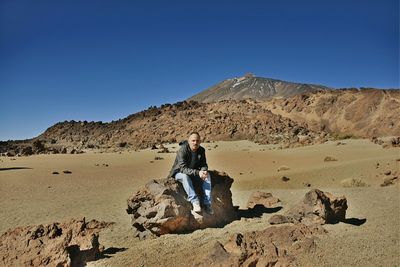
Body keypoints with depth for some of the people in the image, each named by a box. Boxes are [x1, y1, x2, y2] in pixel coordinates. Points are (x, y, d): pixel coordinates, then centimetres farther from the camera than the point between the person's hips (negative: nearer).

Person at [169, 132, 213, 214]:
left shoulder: (201, 150, -7)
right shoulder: (182, 150, -25)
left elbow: (204, 165, -3)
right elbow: (183, 168, -33)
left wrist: (204, 171, -29)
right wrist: (197, 173, -44)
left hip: (194, 173, 5)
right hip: (179, 173, -5)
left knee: (207, 176, -20)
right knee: (185, 176, -38)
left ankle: (207, 204, -23)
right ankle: (195, 202, -39)